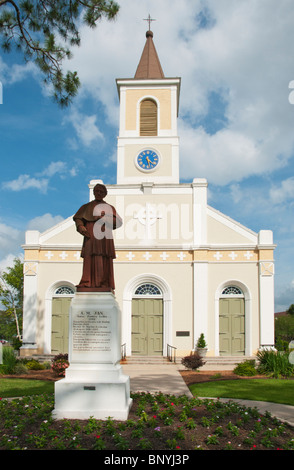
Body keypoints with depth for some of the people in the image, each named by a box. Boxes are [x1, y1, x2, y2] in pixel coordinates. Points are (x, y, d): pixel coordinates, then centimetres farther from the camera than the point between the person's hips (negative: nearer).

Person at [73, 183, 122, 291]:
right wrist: (81, 227, -13)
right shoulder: (87, 206, 21)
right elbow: (78, 219, 7)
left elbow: (117, 222, 6)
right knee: (90, 259, -13)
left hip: (105, 237, 1)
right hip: (91, 236, -1)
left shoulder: (109, 208, 21)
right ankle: (88, 283, -17)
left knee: (104, 261, -7)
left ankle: (104, 284, -8)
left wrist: (105, 217, -9)